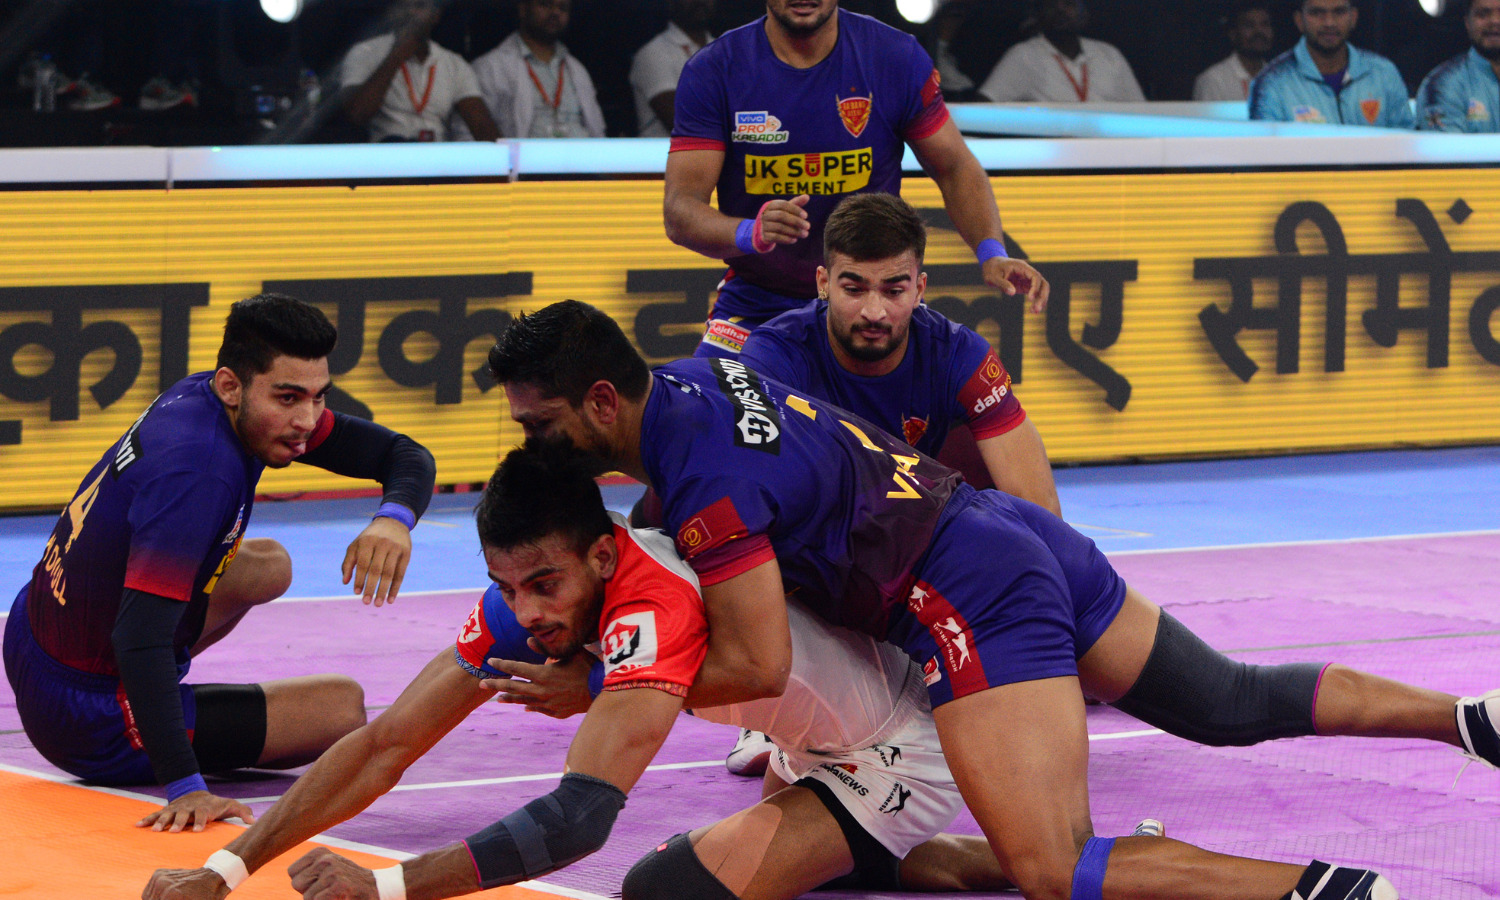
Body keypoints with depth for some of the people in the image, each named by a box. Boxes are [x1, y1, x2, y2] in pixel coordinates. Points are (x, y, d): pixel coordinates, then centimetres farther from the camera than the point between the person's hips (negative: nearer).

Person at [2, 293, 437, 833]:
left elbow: (404, 455, 1)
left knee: (268, 566, 25)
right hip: (86, 727, -9)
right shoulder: (197, 469, -32)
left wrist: (395, 518, -22)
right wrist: (184, 786, -47)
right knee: (341, 707, -5)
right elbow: (141, 637, -39)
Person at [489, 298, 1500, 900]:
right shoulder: (688, 374, 7)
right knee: (1236, 703, 23)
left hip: (975, 597, -10)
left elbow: (756, 667, -19)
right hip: (1019, 534, 10)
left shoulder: (705, 479, -20)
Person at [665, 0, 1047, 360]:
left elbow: (955, 169, 3)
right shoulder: (713, 71, -10)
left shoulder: (898, 58, -7)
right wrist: (750, 233, -38)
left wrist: (992, 253, -15)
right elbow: (679, 213, -17)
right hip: (755, 304, 0)